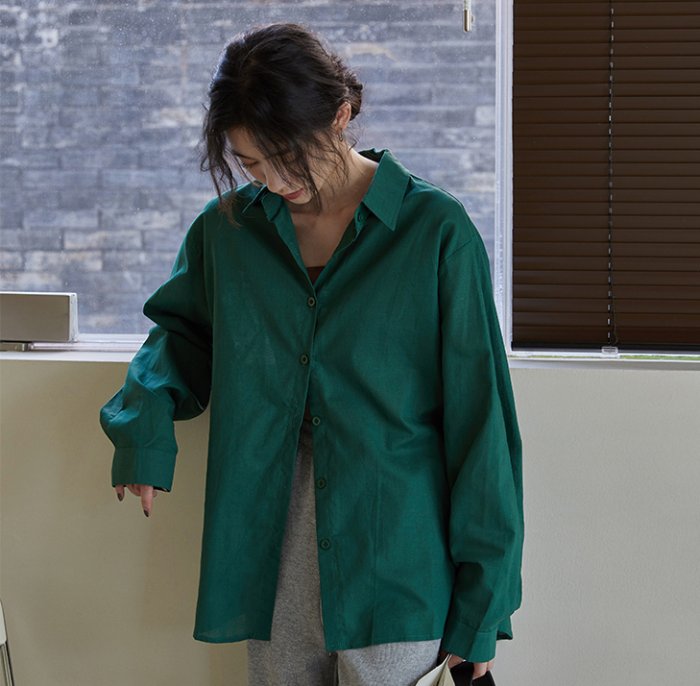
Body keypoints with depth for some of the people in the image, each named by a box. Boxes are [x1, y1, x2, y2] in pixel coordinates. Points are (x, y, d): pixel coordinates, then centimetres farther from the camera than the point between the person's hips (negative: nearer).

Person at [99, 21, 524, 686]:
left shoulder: (435, 231, -6)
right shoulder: (228, 226, 5)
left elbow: (478, 419, -5)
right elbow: (182, 328, 24)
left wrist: (481, 606, -4)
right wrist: (144, 413, 1)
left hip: (391, 551, -3)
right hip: (269, 549, 4)